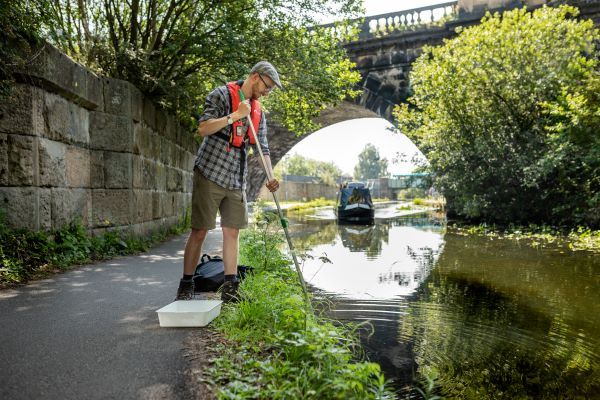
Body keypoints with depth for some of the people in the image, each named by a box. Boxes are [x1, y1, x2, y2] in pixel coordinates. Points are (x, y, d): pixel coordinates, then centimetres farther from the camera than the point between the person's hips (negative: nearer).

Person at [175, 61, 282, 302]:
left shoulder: (258, 112, 15)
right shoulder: (222, 95, -3)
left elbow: (262, 148, 13)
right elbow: (203, 129, -14)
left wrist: (270, 177, -1)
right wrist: (235, 116, -20)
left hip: (236, 180, 6)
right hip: (210, 174, -6)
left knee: (232, 231, 4)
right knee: (200, 231, -2)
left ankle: (229, 289, 11)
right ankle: (186, 286, 11)